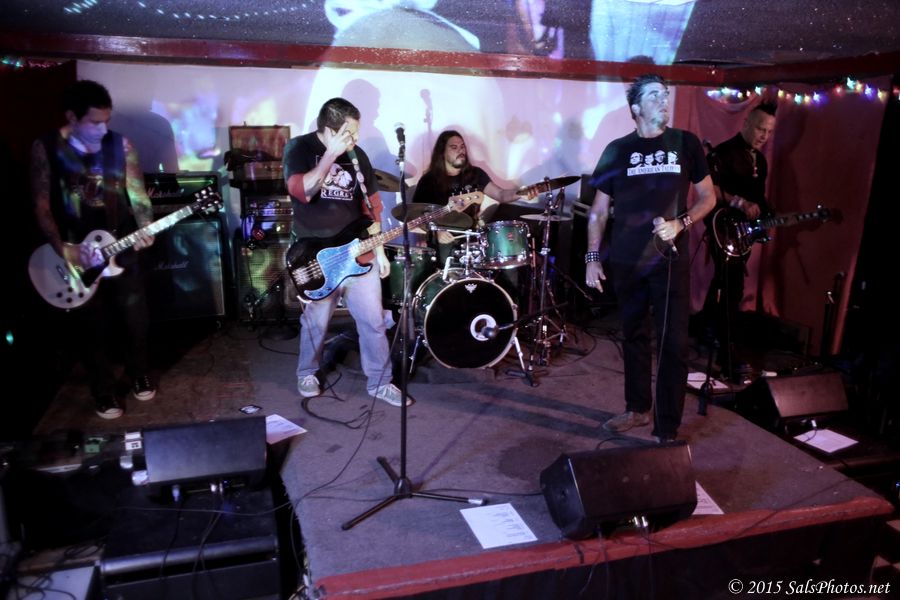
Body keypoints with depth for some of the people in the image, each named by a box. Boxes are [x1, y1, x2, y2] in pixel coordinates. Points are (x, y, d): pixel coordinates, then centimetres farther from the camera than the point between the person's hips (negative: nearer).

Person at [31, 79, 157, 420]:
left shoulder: (120, 145, 0)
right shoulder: (45, 148, -6)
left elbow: (137, 195, 1)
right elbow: (42, 206, -6)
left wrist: (145, 228, -17)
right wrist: (62, 248, -17)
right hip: (74, 253, -2)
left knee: (137, 321, 9)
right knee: (93, 328, 5)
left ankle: (140, 376, 34)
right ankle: (104, 394, 23)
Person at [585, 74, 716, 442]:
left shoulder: (685, 143, 4)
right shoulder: (617, 150, 4)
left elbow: (707, 197, 8)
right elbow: (599, 210, 6)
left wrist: (680, 223, -10)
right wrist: (592, 257, -2)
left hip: (670, 260, -1)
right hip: (626, 261, 1)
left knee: (673, 344, -2)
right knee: (634, 337, 13)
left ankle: (667, 429, 7)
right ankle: (637, 409, 30)